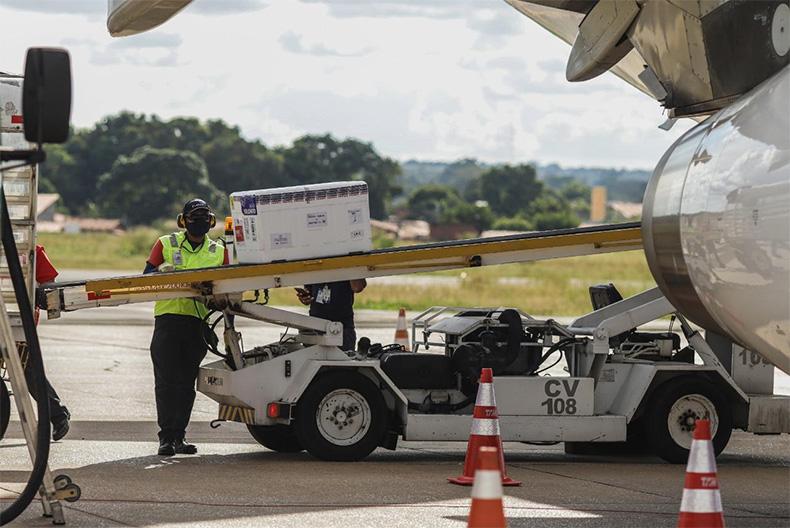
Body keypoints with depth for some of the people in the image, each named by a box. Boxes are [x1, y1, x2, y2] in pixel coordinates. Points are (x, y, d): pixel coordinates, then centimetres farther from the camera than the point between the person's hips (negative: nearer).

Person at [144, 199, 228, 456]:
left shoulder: (218, 251, 14)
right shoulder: (166, 244, 8)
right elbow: (147, 277, 4)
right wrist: (160, 270, -17)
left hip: (198, 321, 2)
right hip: (168, 317, -2)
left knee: (187, 382, 4)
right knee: (166, 381, -7)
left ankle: (178, 436, 7)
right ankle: (166, 437, -7)